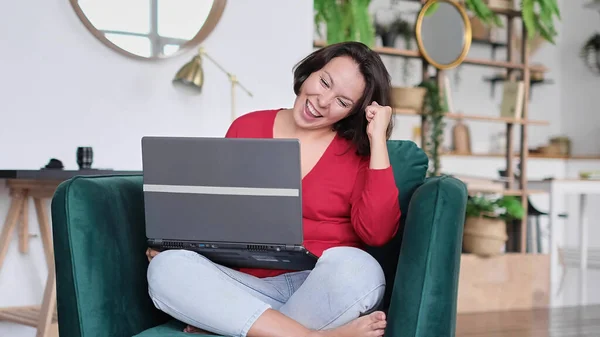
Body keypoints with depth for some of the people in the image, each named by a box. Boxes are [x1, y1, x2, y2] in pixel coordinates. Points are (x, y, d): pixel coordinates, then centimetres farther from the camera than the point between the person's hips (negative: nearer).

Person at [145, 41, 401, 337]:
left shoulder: (359, 150, 4)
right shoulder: (247, 128, 11)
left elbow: (377, 232, -12)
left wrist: (377, 139, -9)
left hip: (324, 288, -2)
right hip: (248, 285, 2)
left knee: (358, 269, -36)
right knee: (166, 268, -26)